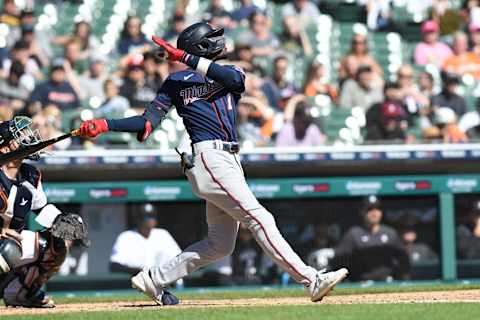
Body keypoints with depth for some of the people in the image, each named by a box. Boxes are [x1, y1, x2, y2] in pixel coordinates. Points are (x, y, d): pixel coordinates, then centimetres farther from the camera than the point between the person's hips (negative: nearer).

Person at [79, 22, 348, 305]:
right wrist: (104, 125, -7)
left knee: (220, 243, 7)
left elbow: (231, 77, -8)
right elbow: (149, 122, 4)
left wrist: (185, 58, -12)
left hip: (229, 163, 7)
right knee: (259, 219, -14)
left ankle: (154, 279, 15)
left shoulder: (231, 75, 19)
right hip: (209, 157, -7)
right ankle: (312, 281, -19)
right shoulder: (177, 81, 7)